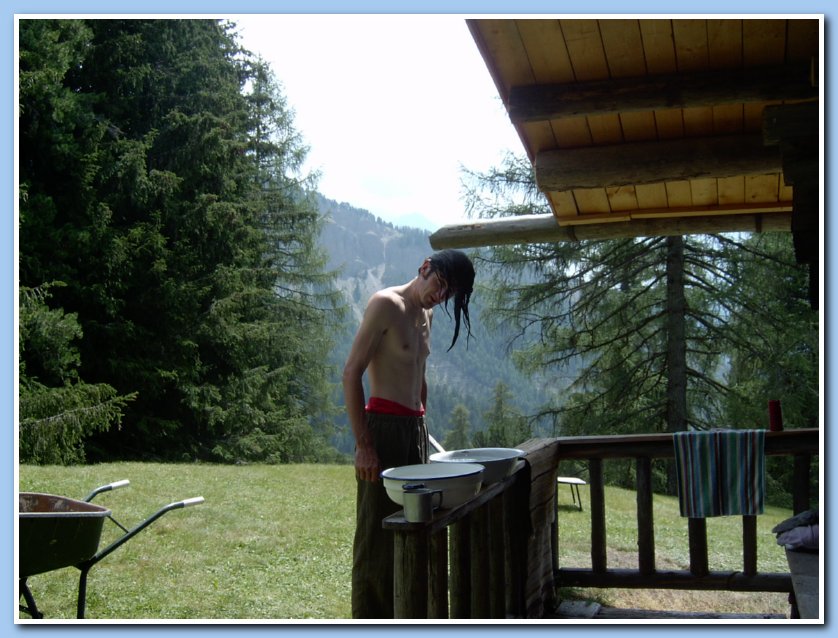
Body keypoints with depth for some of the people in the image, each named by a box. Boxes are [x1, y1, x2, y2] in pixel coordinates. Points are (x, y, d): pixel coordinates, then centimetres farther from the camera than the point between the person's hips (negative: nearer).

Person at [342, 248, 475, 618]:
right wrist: (363, 444, -20)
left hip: (415, 428, 9)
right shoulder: (386, 304, -10)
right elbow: (351, 374, -16)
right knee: (377, 535, -4)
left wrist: (421, 428, 17)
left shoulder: (426, 315, 16)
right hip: (383, 426, -9)